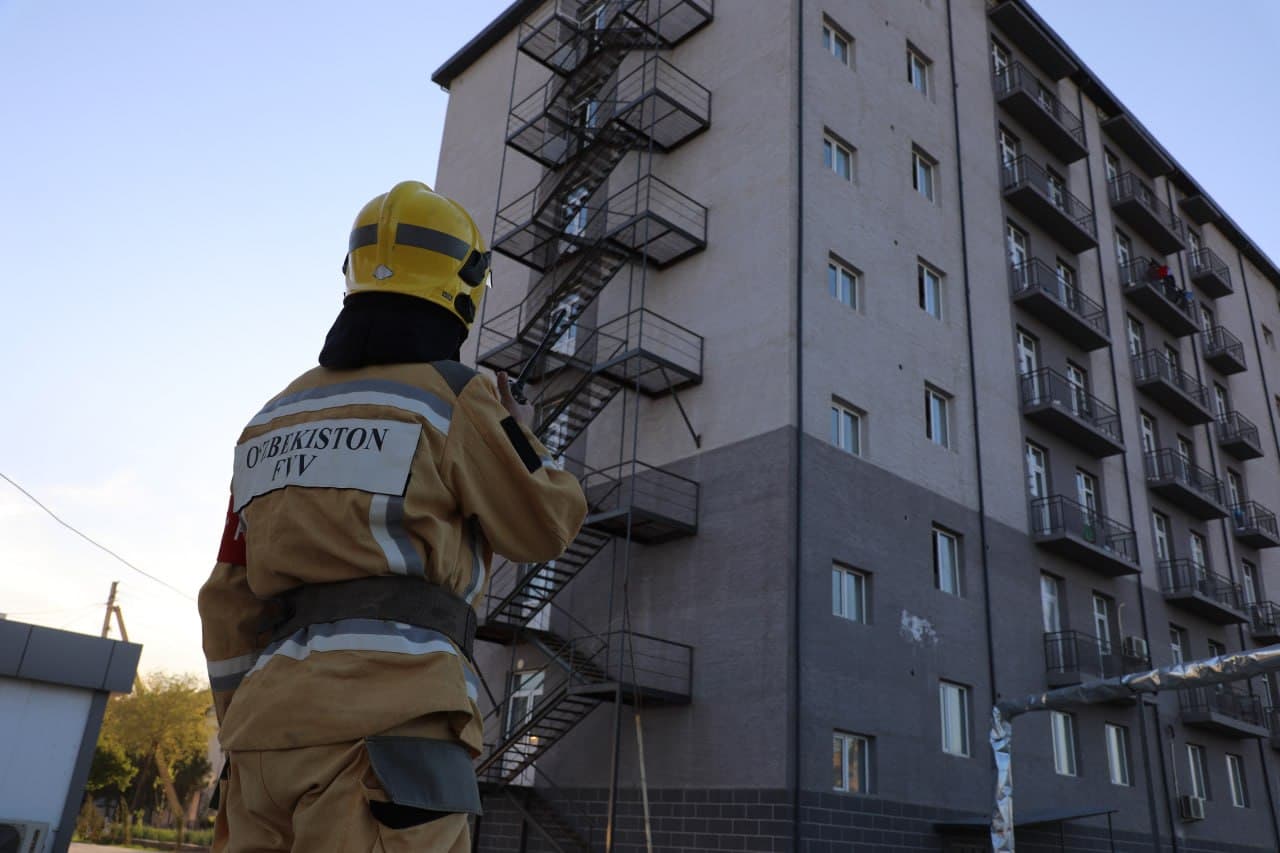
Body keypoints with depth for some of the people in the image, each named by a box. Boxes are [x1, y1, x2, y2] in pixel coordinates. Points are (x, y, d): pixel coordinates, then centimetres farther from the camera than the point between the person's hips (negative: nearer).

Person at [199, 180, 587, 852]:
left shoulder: (276, 417, 17)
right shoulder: (453, 400, -3)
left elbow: (231, 604, 18)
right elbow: (545, 526, 9)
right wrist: (523, 437, 27)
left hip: (272, 721, 7)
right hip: (386, 721, -6)